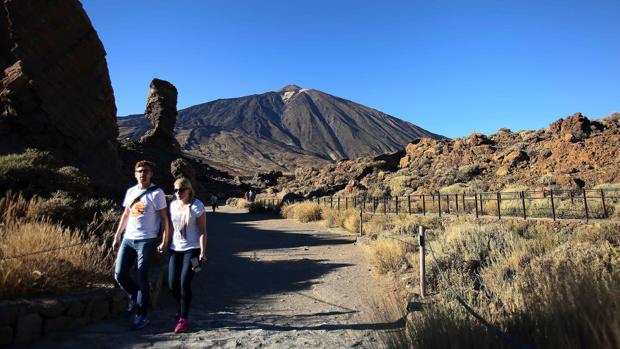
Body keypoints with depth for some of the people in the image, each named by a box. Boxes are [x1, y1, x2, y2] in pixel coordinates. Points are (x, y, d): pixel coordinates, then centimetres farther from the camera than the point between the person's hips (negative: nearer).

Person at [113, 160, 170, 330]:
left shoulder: (157, 193, -7)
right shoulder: (130, 191, 11)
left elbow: (164, 218, -7)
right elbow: (125, 215, 19)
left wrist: (165, 241, -11)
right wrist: (117, 236, 16)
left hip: (146, 241, -6)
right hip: (128, 239, 6)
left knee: (142, 278, 0)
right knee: (119, 274, 4)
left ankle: (142, 316, 13)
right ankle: (135, 298, 31)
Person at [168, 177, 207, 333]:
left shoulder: (197, 206, -10)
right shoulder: (173, 205, 7)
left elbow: (202, 231, -11)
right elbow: (172, 227, 15)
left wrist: (202, 252, -16)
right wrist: (167, 245, 12)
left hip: (192, 249, -5)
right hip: (175, 249, 6)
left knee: (184, 282, -10)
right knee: (172, 284, 6)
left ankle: (183, 319, 5)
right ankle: (182, 308, 36)